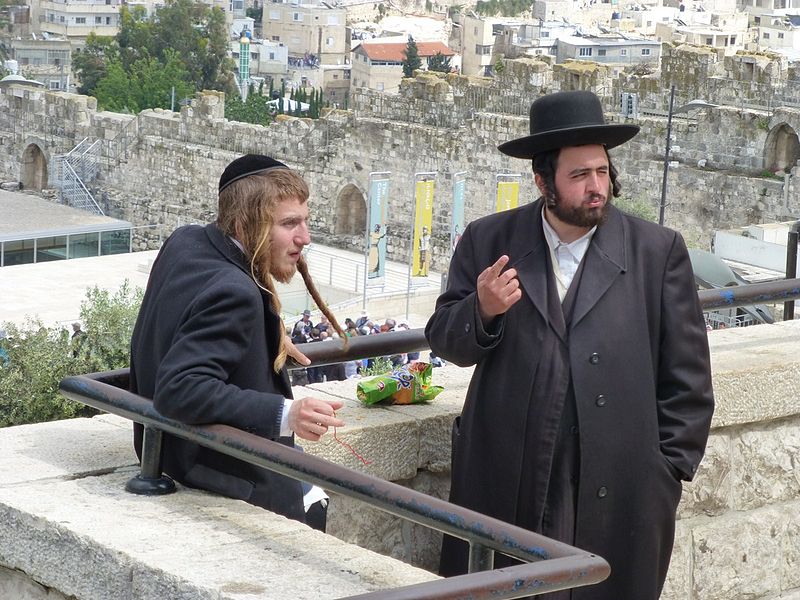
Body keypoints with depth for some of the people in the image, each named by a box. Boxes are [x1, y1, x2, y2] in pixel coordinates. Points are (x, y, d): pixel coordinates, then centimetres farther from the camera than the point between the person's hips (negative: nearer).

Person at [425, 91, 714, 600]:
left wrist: (669, 471, 0)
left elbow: (687, 377, 4)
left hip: (616, 494, -1)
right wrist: (482, 310, -14)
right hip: (507, 486, 1)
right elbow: (446, 342, 7)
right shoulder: (489, 242, 4)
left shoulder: (658, 251, 1)